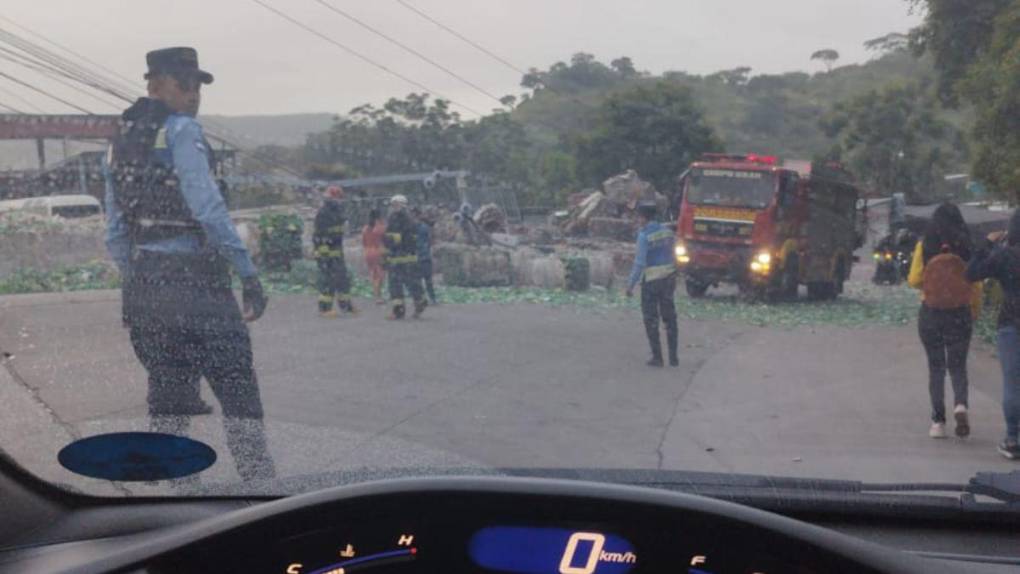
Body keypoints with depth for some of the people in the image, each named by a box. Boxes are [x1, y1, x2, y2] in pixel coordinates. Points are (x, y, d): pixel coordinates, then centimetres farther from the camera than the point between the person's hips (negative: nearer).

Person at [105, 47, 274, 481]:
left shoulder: (119, 144, 16)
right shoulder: (181, 131, -8)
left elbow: (115, 235, 17)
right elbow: (208, 209, -19)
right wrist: (248, 273, -18)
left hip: (143, 286, 8)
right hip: (194, 280, -8)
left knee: (166, 392, 15)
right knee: (237, 391, -4)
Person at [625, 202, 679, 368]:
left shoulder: (644, 235, -17)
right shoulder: (667, 231, 4)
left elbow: (640, 263, -19)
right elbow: (670, 256, 12)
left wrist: (631, 285, -12)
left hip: (650, 281, -6)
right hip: (668, 278, 6)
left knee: (651, 320, 5)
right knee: (670, 319, 13)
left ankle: (657, 357, 6)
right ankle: (673, 357, 12)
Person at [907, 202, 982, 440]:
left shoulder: (924, 247, -6)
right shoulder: (967, 248, -3)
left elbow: (914, 280, -7)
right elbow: (976, 286, -1)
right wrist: (975, 313, 13)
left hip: (930, 314, 0)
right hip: (960, 314, 0)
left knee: (936, 368, 9)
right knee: (958, 366, 11)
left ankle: (938, 422, 4)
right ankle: (961, 404, -16)